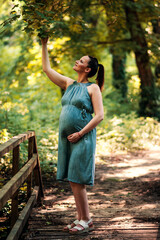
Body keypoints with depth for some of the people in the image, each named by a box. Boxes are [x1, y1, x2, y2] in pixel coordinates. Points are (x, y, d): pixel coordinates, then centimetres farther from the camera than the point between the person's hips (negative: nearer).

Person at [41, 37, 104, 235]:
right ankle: (81, 219, 16)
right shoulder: (69, 84, 14)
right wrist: (44, 44, 15)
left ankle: (86, 221, 3)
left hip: (82, 139, -6)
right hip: (66, 138, 7)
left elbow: (99, 115, -10)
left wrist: (80, 133, -14)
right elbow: (46, 69, 18)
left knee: (77, 181, -7)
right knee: (72, 181, 8)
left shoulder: (92, 88, -4)